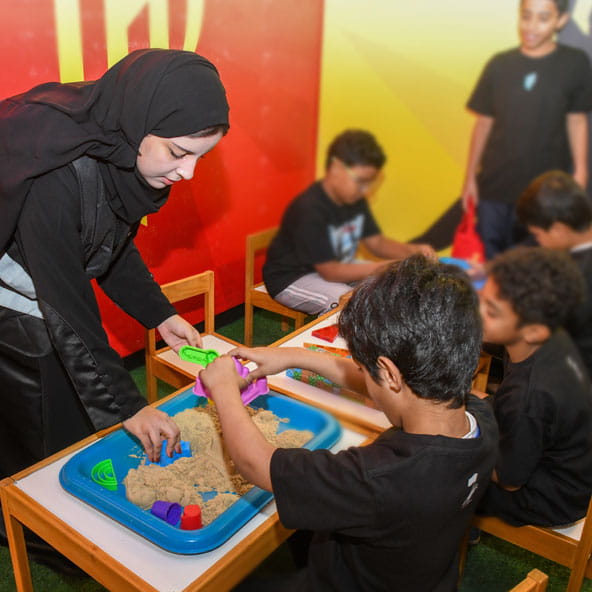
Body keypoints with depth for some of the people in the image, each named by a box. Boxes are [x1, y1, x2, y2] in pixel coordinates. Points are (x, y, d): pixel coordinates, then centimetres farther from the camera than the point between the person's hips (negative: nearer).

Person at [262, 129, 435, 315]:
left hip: (336, 267, 9)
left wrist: (412, 251, -14)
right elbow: (330, 271, -28)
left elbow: (376, 242, 5)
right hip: (292, 279, -8)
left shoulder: (355, 200, -2)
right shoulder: (310, 210, -28)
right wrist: (384, 267, -32)